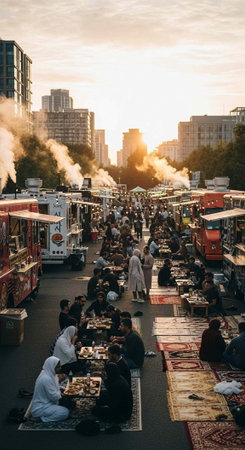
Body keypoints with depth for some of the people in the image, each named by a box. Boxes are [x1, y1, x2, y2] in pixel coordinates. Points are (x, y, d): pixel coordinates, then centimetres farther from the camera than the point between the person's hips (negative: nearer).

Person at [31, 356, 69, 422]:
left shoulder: (49, 374, 2)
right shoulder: (46, 379, -28)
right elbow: (54, 396, -24)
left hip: (45, 402, 10)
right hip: (41, 407, -10)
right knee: (65, 412, -19)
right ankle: (43, 417, -8)